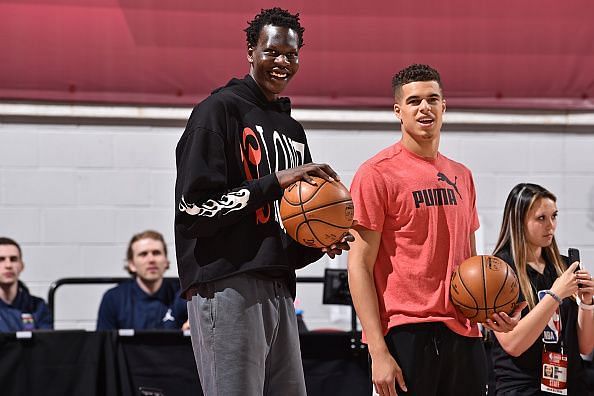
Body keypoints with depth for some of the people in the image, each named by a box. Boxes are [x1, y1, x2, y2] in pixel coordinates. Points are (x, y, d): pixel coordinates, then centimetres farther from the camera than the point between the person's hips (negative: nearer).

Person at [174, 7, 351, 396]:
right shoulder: (219, 109, -3)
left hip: (279, 289, 8)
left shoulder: (292, 130, 21)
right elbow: (194, 209, -12)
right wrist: (274, 182, -16)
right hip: (228, 287, -8)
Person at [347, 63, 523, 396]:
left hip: (463, 332, 6)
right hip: (406, 332, -6)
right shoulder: (377, 173, -5)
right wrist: (378, 352, -15)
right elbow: (360, 265, -8)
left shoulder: (461, 176, 15)